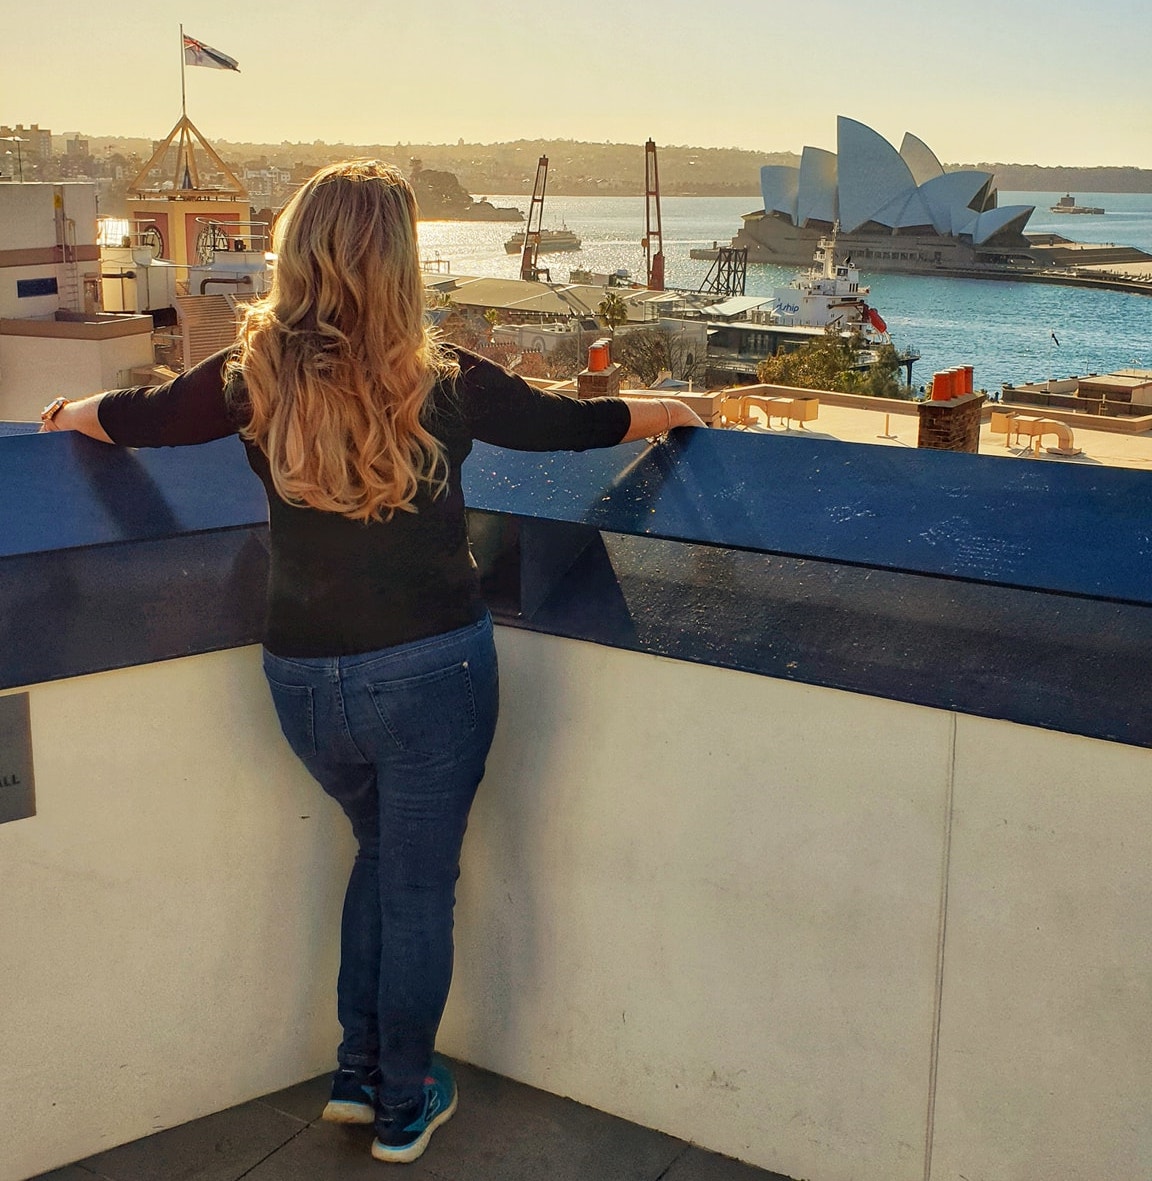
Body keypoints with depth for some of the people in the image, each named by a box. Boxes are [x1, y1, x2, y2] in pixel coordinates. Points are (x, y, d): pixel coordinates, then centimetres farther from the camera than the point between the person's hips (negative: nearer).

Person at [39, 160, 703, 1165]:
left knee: (383, 852, 27)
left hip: (303, 678, 3)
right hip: (431, 669, -3)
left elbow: (137, 418, 10)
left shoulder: (254, 377, -5)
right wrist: (680, 412, 21)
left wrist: (69, 414, 33)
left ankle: (359, 1073, 34)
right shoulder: (442, 382, -9)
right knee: (420, 885, 13)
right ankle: (405, 1108, 29)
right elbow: (571, 423, 3)